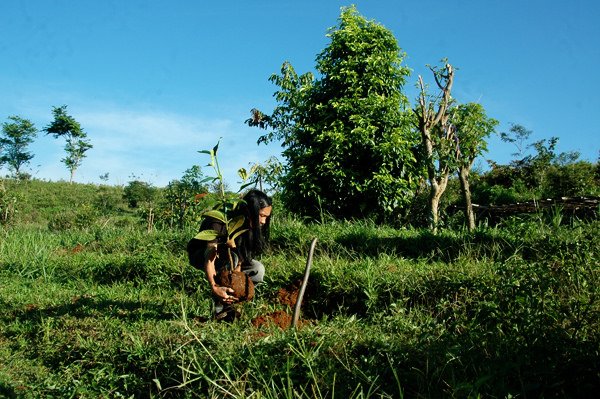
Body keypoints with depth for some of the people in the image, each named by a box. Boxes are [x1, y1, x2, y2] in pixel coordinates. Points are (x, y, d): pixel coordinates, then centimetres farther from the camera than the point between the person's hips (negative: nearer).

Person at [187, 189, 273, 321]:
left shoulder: (248, 225, -13)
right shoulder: (219, 223, -33)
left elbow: (241, 256, -16)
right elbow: (209, 257, -39)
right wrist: (214, 287, -50)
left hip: (227, 254, 7)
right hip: (199, 255, -6)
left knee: (258, 270, -15)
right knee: (230, 256, -37)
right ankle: (221, 309, -26)